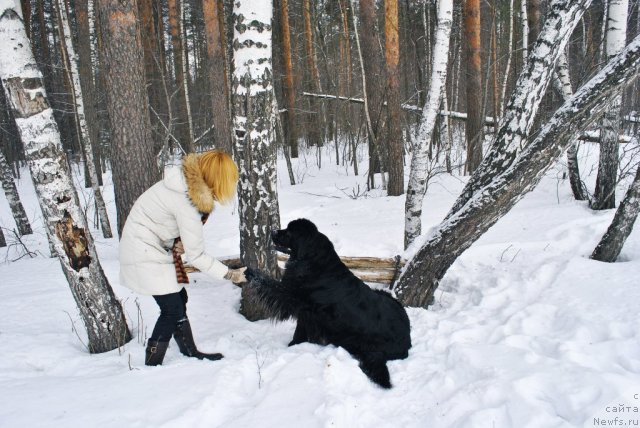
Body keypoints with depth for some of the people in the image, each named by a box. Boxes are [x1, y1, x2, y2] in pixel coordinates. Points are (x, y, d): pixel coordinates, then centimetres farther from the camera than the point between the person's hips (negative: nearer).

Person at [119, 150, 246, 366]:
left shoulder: (187, 180, -4)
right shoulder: (187, 202, -29)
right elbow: (196, 255, -23)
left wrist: (179, 240, -12)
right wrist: (228, 274, -14)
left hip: (151, 248, 9)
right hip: (145, 255, -9)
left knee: (179, 299, 14)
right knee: (172, 309, -7)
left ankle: (190, 353, 27)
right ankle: (151, 367, 4)